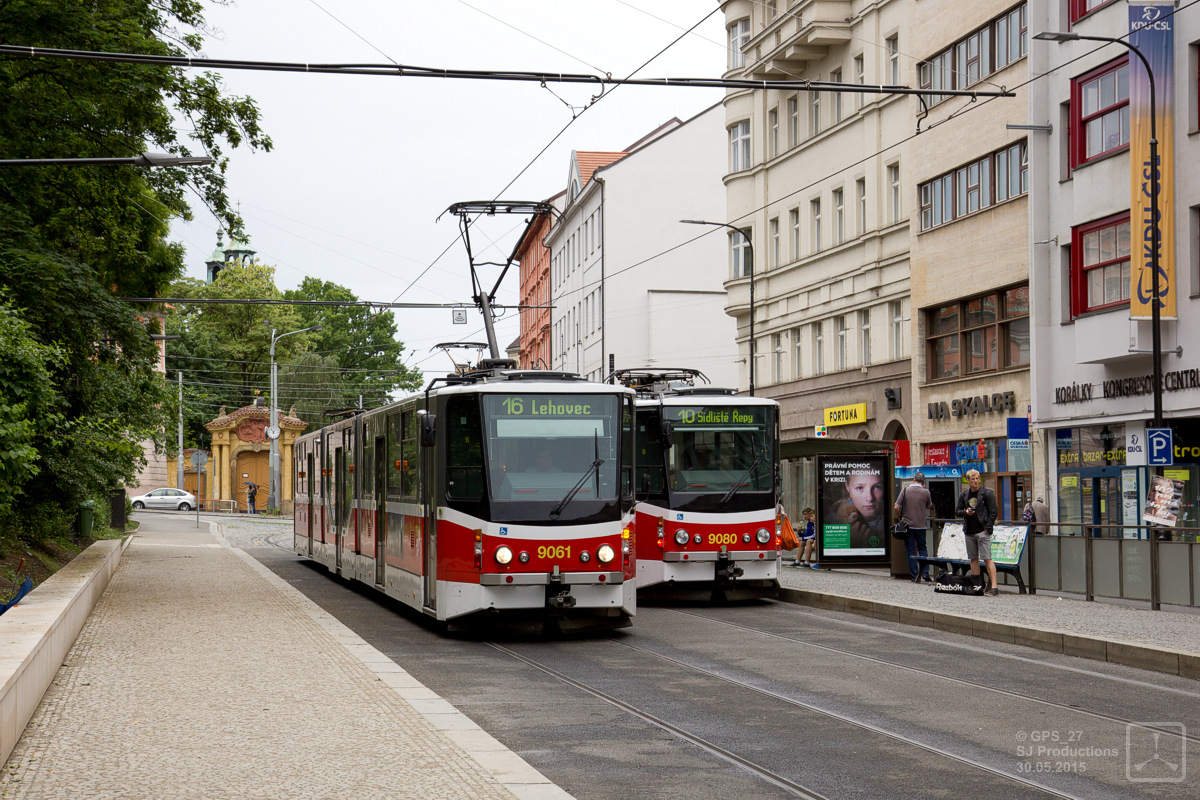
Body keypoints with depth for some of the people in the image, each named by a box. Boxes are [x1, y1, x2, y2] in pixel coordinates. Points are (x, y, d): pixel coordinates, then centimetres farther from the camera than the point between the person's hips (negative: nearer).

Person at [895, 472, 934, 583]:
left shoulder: (905, 490, -4)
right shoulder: (925, 492, -4)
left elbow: (896, 507, -6)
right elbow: (929, 506, 14)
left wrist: (900, 518, 10)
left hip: (908, 524, 0)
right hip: (921, 525, 0)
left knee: (910, 550, 4)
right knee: (922, 549, 12)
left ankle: (914, 576, 3)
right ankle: (925, 573, 0)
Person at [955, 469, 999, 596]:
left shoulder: (987, 493, -4)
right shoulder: (964, 495, 11)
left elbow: (994, 512, -6)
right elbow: (957, 511, 17)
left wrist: (987, 529, -12)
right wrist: (965, 512, -6)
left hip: (982, 531, -6)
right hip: (969, 532, 6)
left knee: (987, 559, -11)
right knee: (973, 559, 11)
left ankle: (994, 588, -15)